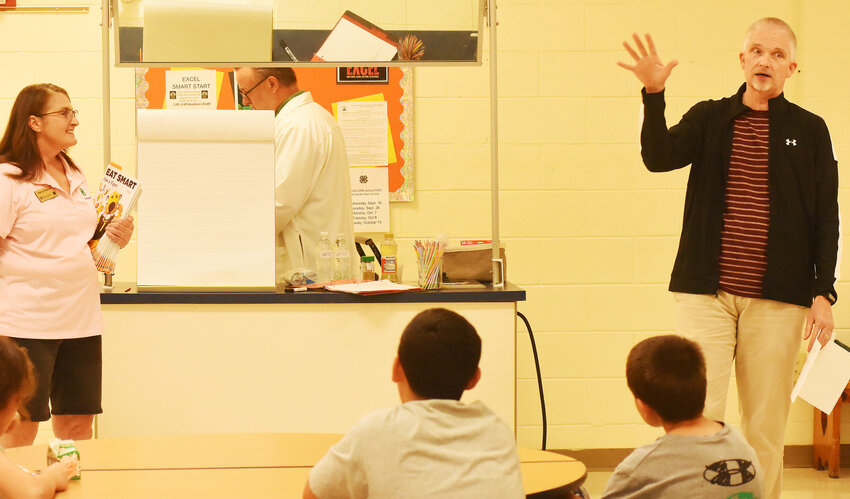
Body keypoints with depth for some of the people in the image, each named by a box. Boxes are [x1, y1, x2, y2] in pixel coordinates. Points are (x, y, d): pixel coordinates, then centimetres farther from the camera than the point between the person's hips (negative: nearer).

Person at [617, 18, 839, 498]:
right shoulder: (709, 118, 9)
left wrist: (823, 292, -2)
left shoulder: (809, 130, 8)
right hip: (706, 295, 0)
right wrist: (654, 95, -23)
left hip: (776, 302, 0)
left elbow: (826, 219, 6)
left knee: (766, 426, 4)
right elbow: (659, 157, -9)